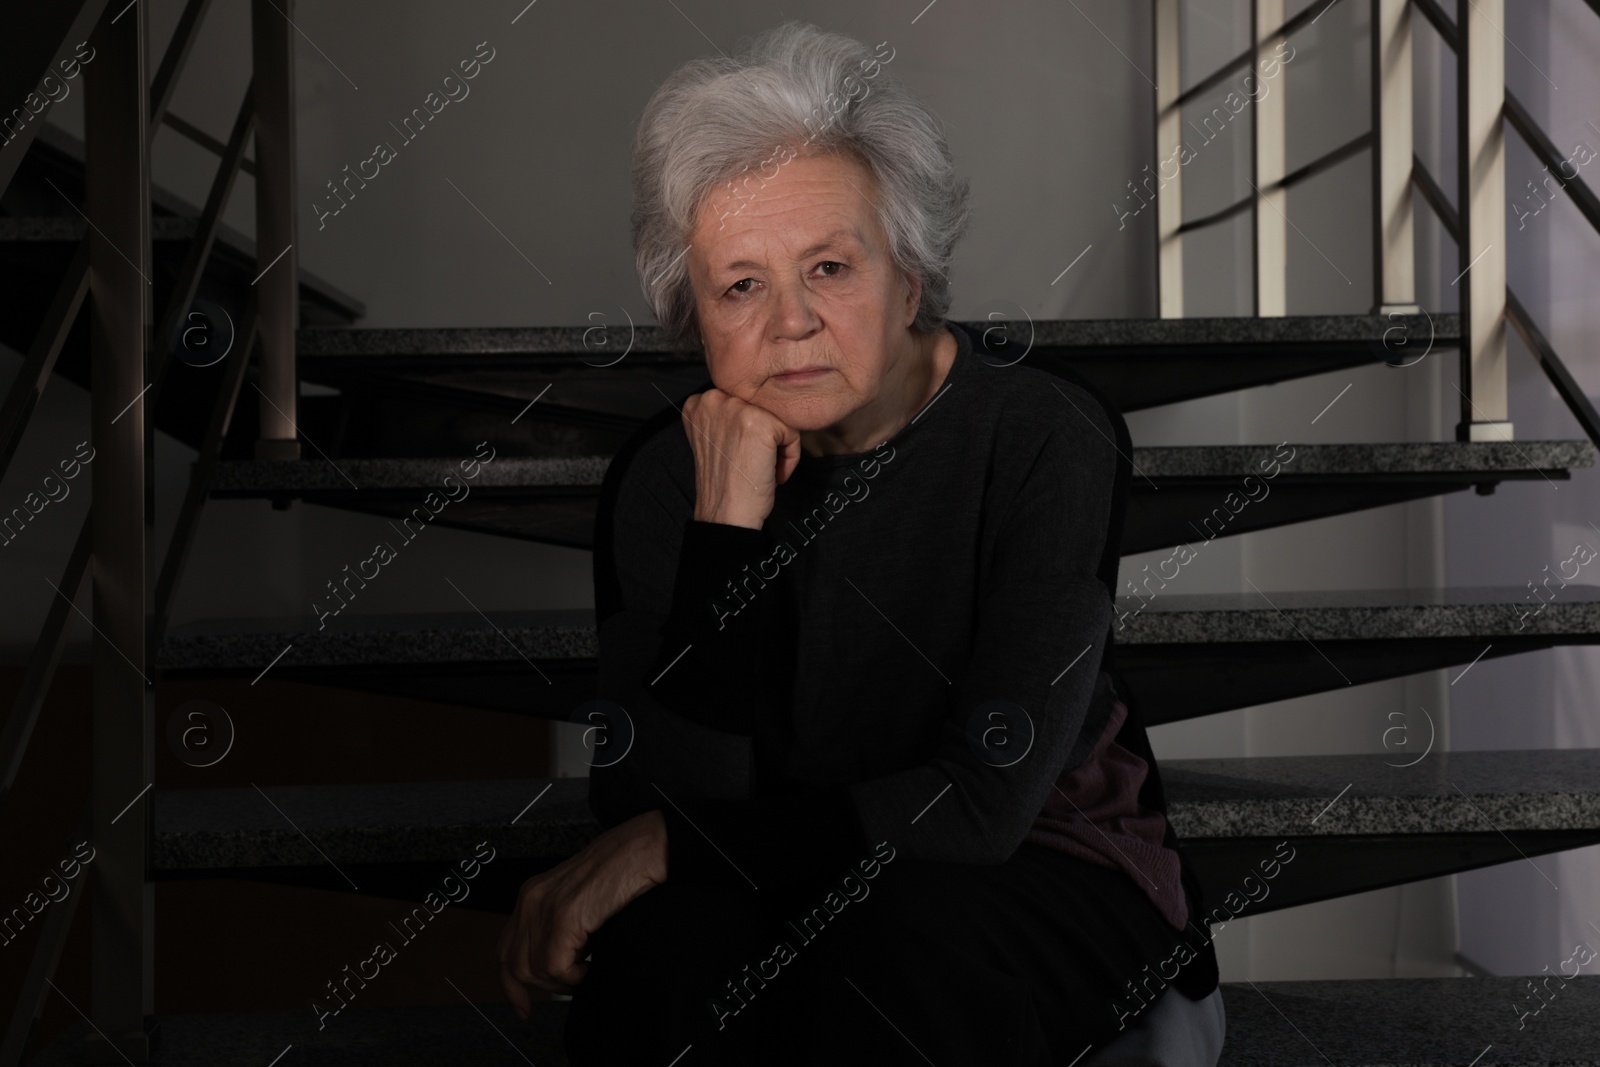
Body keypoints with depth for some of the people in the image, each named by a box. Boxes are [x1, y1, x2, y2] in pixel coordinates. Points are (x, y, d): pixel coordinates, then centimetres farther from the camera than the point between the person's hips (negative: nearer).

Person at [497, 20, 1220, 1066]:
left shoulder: (1042, 436, -17)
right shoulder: (665, 476, -7)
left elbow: (986, 799, -22)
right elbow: (660, 795, -16)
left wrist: (665, 844, -23)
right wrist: (727, 527, -26)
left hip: (1037, 874, -1)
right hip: (784, 894, 2)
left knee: (905, 946, -35)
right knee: (674, 934, -31)